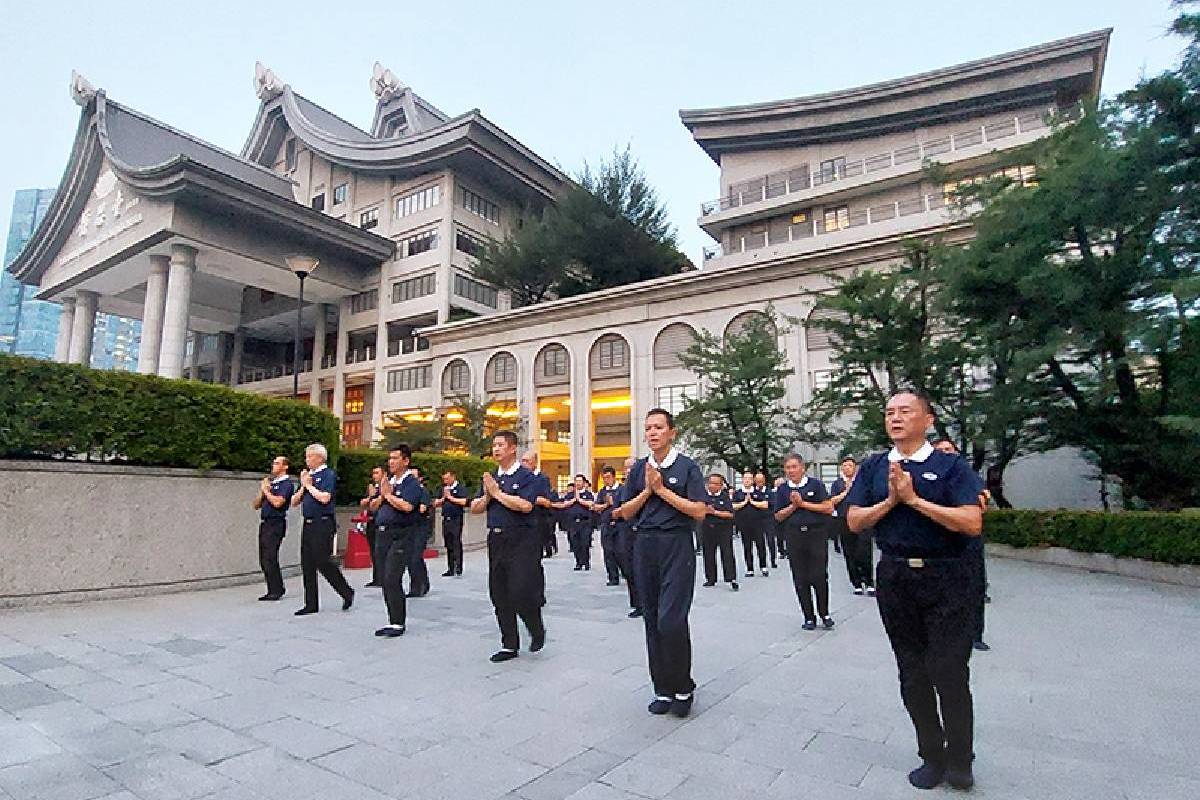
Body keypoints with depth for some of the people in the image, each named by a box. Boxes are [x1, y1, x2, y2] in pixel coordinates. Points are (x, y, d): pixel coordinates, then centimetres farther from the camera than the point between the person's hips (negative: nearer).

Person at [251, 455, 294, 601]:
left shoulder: (286, 484, -5)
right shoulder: (269, 482, 19)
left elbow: (278, 503, -21)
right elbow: (256, 505, 19)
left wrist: (266, 490, -7)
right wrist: (262, 491, 3)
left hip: (276, 524, -8)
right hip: (264, 523, 8)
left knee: (270, 559, -10)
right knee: (263, 560, 9)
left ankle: (276, 591, -3)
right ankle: (274, 590, 17)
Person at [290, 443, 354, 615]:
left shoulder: (329, 474, -6)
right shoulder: (307, 475, 17)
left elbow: (325, 498, -20)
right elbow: (294, 502, 16)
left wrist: (309, 485, -9)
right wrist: (303, 486, 0)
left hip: (323, 524, -8)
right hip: (308, 524, 8)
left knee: (323, 562, -8)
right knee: (307, 565, 8)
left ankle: (347, 592, 9)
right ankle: (311, 604, 16)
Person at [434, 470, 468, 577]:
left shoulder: (460, 488, -3)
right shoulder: (443, 489, 17)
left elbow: (463, 501, -17)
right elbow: (435, 504, 20)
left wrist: (450, 497, -10)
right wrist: (442, 500, 0)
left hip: (456, 520, -7)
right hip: (445, 520, 7)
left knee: (457, 545, -8)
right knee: (448, 545, 10)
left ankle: (458, 569, -7)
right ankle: (450, 569, 16)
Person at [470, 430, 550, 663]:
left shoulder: (526, 477, -6)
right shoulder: (491, 478, 15)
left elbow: (526, 505, -21)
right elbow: (474, 508, 15)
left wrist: (497, 493, -12)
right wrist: (486, 496, -5)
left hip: (521, 540, -7)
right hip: (496, 539, 7)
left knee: (520, 593, -10)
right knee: (499, 595, 10)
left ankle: (537, 630, 19)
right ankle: (510, 645, 23)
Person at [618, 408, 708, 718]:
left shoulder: (687, 467, -3)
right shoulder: (638, 469, 10)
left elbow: (699, 511, -10)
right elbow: (626, 512, 9)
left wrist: (662, 489, -11)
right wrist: (647, 491, -6)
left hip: (676, 545, -5)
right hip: (644, 545, 5)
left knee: (671, 620, -10)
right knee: (652, 621, 10)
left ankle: (683, 688, 12)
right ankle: (663, 689, 23)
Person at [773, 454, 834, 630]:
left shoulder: (815, 484, 1)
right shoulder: (782, 489, 8)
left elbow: (829, 508, -6)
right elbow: (778, 516, 8)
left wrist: (803, 503, -9)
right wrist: (793, 506, -8)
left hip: (816, 534, -2)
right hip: (794, 537, 2)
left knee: (819, 576, -3)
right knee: (800, 579, 5)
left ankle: (824, 614, 17)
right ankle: (809, 617, 17)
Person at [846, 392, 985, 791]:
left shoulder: (951, 465, -4)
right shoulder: (873, 468, 7)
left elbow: (973, 523, -15)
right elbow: (854, 521, 3)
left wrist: (914, 499, -18)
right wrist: (890, 500, -11)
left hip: (948, 578, -3)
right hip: (895, 578, 4)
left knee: (949, 672, -1)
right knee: (913, 673, 12)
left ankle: (959, 761, 22)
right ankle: (932, 757, 29)